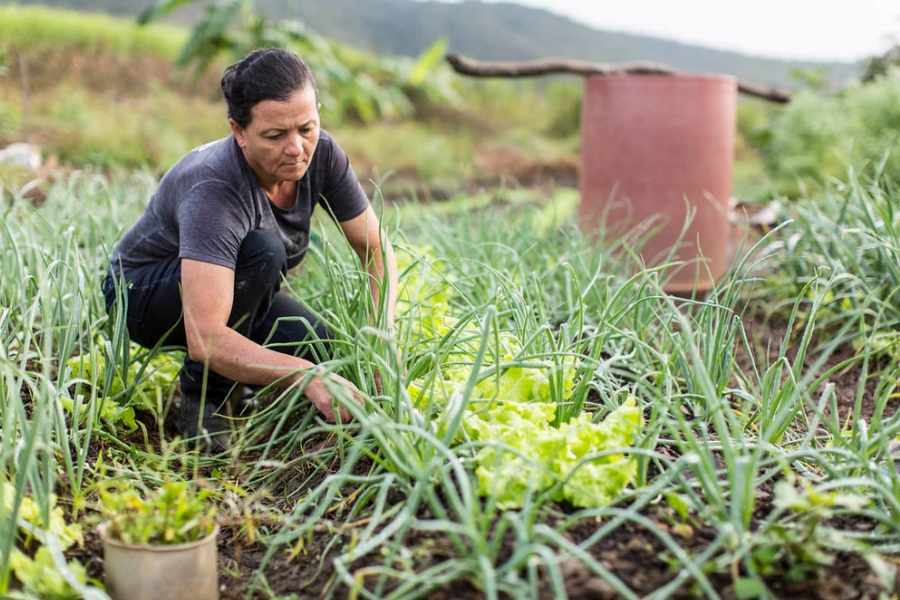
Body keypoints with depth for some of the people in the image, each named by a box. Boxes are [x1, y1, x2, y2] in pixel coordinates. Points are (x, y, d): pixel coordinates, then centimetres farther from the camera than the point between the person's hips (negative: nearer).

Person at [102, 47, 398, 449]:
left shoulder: (322, 155, -19)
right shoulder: (212, 192, -38)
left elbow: (377, 249, -9)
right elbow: (205, 339, -46)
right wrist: (305, 375, -54)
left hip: (238, 287, 6)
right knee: (262, 249, -34)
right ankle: (202, 400, -16)